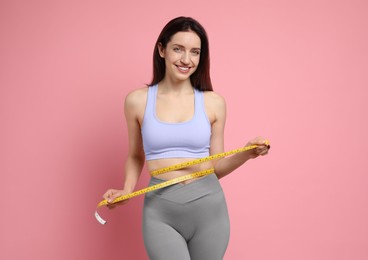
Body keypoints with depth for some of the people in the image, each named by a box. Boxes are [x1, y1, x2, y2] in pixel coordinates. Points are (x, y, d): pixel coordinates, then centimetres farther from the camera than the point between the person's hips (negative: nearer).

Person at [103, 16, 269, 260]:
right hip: (160, 212, -1)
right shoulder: (137, 100, 1)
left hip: (208, 208, 1)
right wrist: (127, 190, 0)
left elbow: (216, 167, 7)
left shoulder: (213, 102, 1)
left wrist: (246, 154, -9)